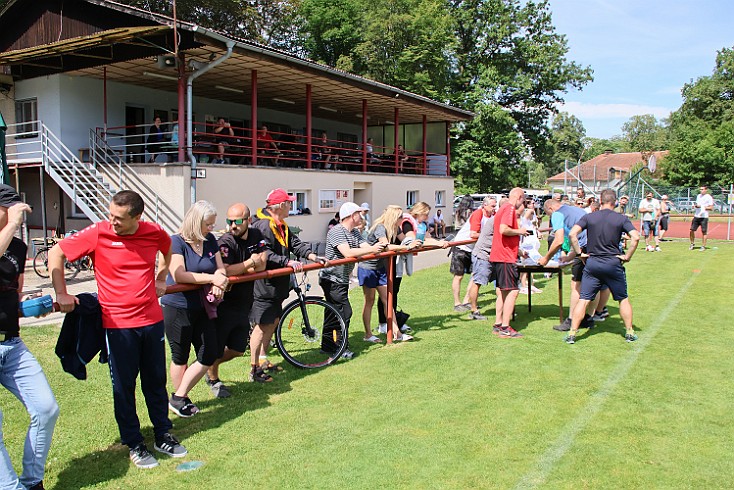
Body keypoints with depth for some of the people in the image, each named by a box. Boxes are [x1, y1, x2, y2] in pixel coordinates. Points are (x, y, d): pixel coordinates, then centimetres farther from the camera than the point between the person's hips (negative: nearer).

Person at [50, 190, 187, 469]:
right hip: (117, 323, -3)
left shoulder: (154, 233, -3)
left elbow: (169, 250, 22)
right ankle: (134, 445, 23)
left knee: (156, 381, 14)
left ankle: (163, 436, 30)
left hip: (152, 319, 3)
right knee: (124, 386, 8)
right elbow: (56, 253, -3)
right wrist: (61, 294, -6)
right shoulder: (98, 233, -11)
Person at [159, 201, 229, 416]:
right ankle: (178, 399, 27)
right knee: (180, 358, 9)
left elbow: (220, 268, 7)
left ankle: (179, 398, 15)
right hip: (177, 308, -6)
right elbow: (179, 275, -24)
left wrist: (219, 283, -15)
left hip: (202, 307, 6)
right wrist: (211, 278, -25)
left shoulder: (210, 240, 5)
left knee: (209, 356, 3)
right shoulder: (176, 242, -13)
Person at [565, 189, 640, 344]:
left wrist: (579, 253, -2)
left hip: (592, 263, 1)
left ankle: (572, 334, -2)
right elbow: (635, 237, -13)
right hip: (613, 264, 0)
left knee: (583, 300, 1)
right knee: (623, 299, 17)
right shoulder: (622, 219, -2)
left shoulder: (589, 217, 1)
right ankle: (629, 333, 23)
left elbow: (572, 234, -10)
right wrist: (627, 257, -5)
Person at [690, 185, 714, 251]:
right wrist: (695, 205, 0)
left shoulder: (709, 197, -5)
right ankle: (692, 244, 20)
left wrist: (703, 207, -19)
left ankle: (703, 246, 6)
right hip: (696, 216, 6)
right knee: (692, 230, 3)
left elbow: (711, 208, -7)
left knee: (703, 232, -2)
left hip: (704, 217, -6)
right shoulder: (698, 196, 14)